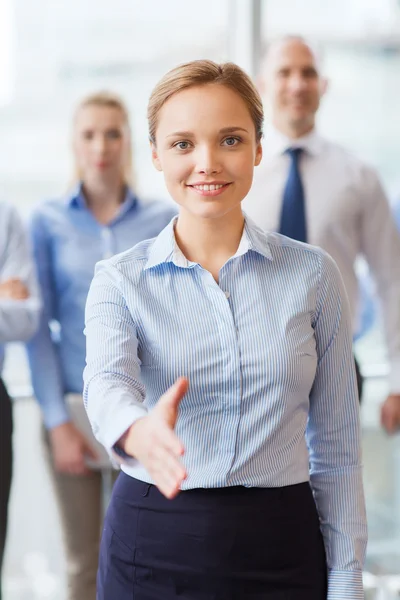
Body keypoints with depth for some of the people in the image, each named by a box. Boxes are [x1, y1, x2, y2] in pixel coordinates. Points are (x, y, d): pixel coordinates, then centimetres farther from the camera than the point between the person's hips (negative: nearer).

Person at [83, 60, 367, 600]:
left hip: (280, 548, 1)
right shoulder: (120, 280, -2)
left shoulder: (314, 274, -1)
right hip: (150, 549, 0)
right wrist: (140, 432, -45)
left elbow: (336, 447, 2)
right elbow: (107, 380, -23)